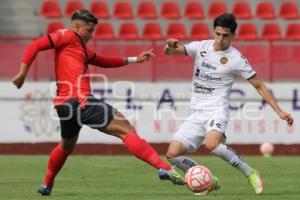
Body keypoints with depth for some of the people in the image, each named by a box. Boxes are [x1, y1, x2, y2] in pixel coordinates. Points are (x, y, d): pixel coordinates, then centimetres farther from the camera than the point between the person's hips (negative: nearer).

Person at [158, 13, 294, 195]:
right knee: (172, 154, -9)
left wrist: (279, 111, -4)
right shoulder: (201, 47, 5)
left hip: (217, 110, -5)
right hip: (197, 112, 5)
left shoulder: (236, 59, -5)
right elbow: (170, 51, -2)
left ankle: (250, 173, -16)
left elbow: (259, 86, 2)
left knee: (212, 144, -35)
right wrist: (171, 46, -28)